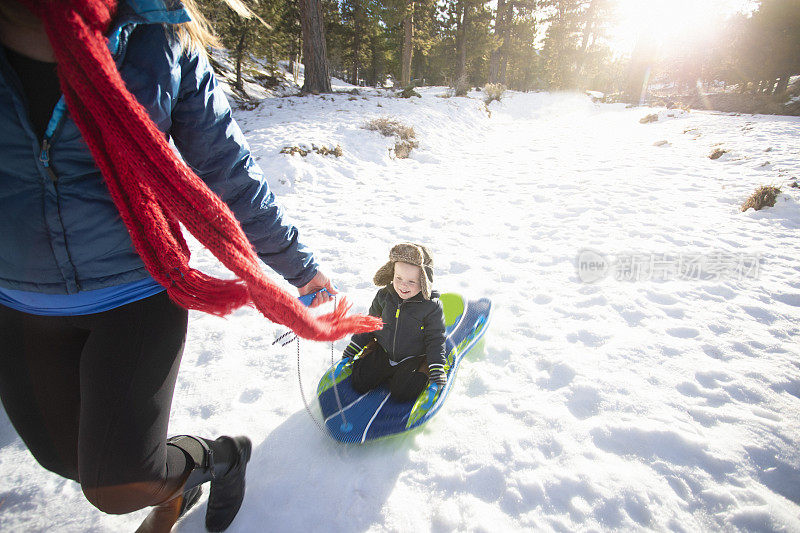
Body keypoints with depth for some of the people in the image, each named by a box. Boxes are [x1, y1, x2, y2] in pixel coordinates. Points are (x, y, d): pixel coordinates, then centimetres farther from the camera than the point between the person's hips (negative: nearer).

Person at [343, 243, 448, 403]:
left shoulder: (432, 306, -20)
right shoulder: (383, 296, -8)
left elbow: (435, 340, -10)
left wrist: (437, 368, -18)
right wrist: (354, 346, 8)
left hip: (413, 358, -3)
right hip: (383, 352, 3)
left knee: (402, 394, -18)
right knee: (359, 384, -6)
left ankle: (422, 371, 9)